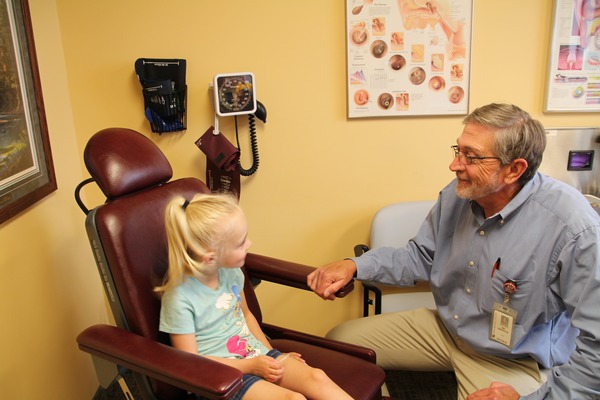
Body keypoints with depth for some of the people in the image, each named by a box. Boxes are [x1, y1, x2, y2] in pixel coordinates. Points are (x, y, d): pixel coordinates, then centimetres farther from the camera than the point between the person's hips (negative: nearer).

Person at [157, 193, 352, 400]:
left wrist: (270, 354, 8)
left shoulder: (230, 271, -1)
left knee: (316, 377, -16)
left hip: (255, 353, 6)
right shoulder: (179, 298, -20)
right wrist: (251, 366, -16)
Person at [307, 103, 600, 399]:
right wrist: (355, 266, -9)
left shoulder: (576, 229, -27)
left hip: (514, 361, -5)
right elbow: (420, 257, 5)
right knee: (338, 341, 3)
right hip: (445, 328, 6)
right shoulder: (458, 194, -7)